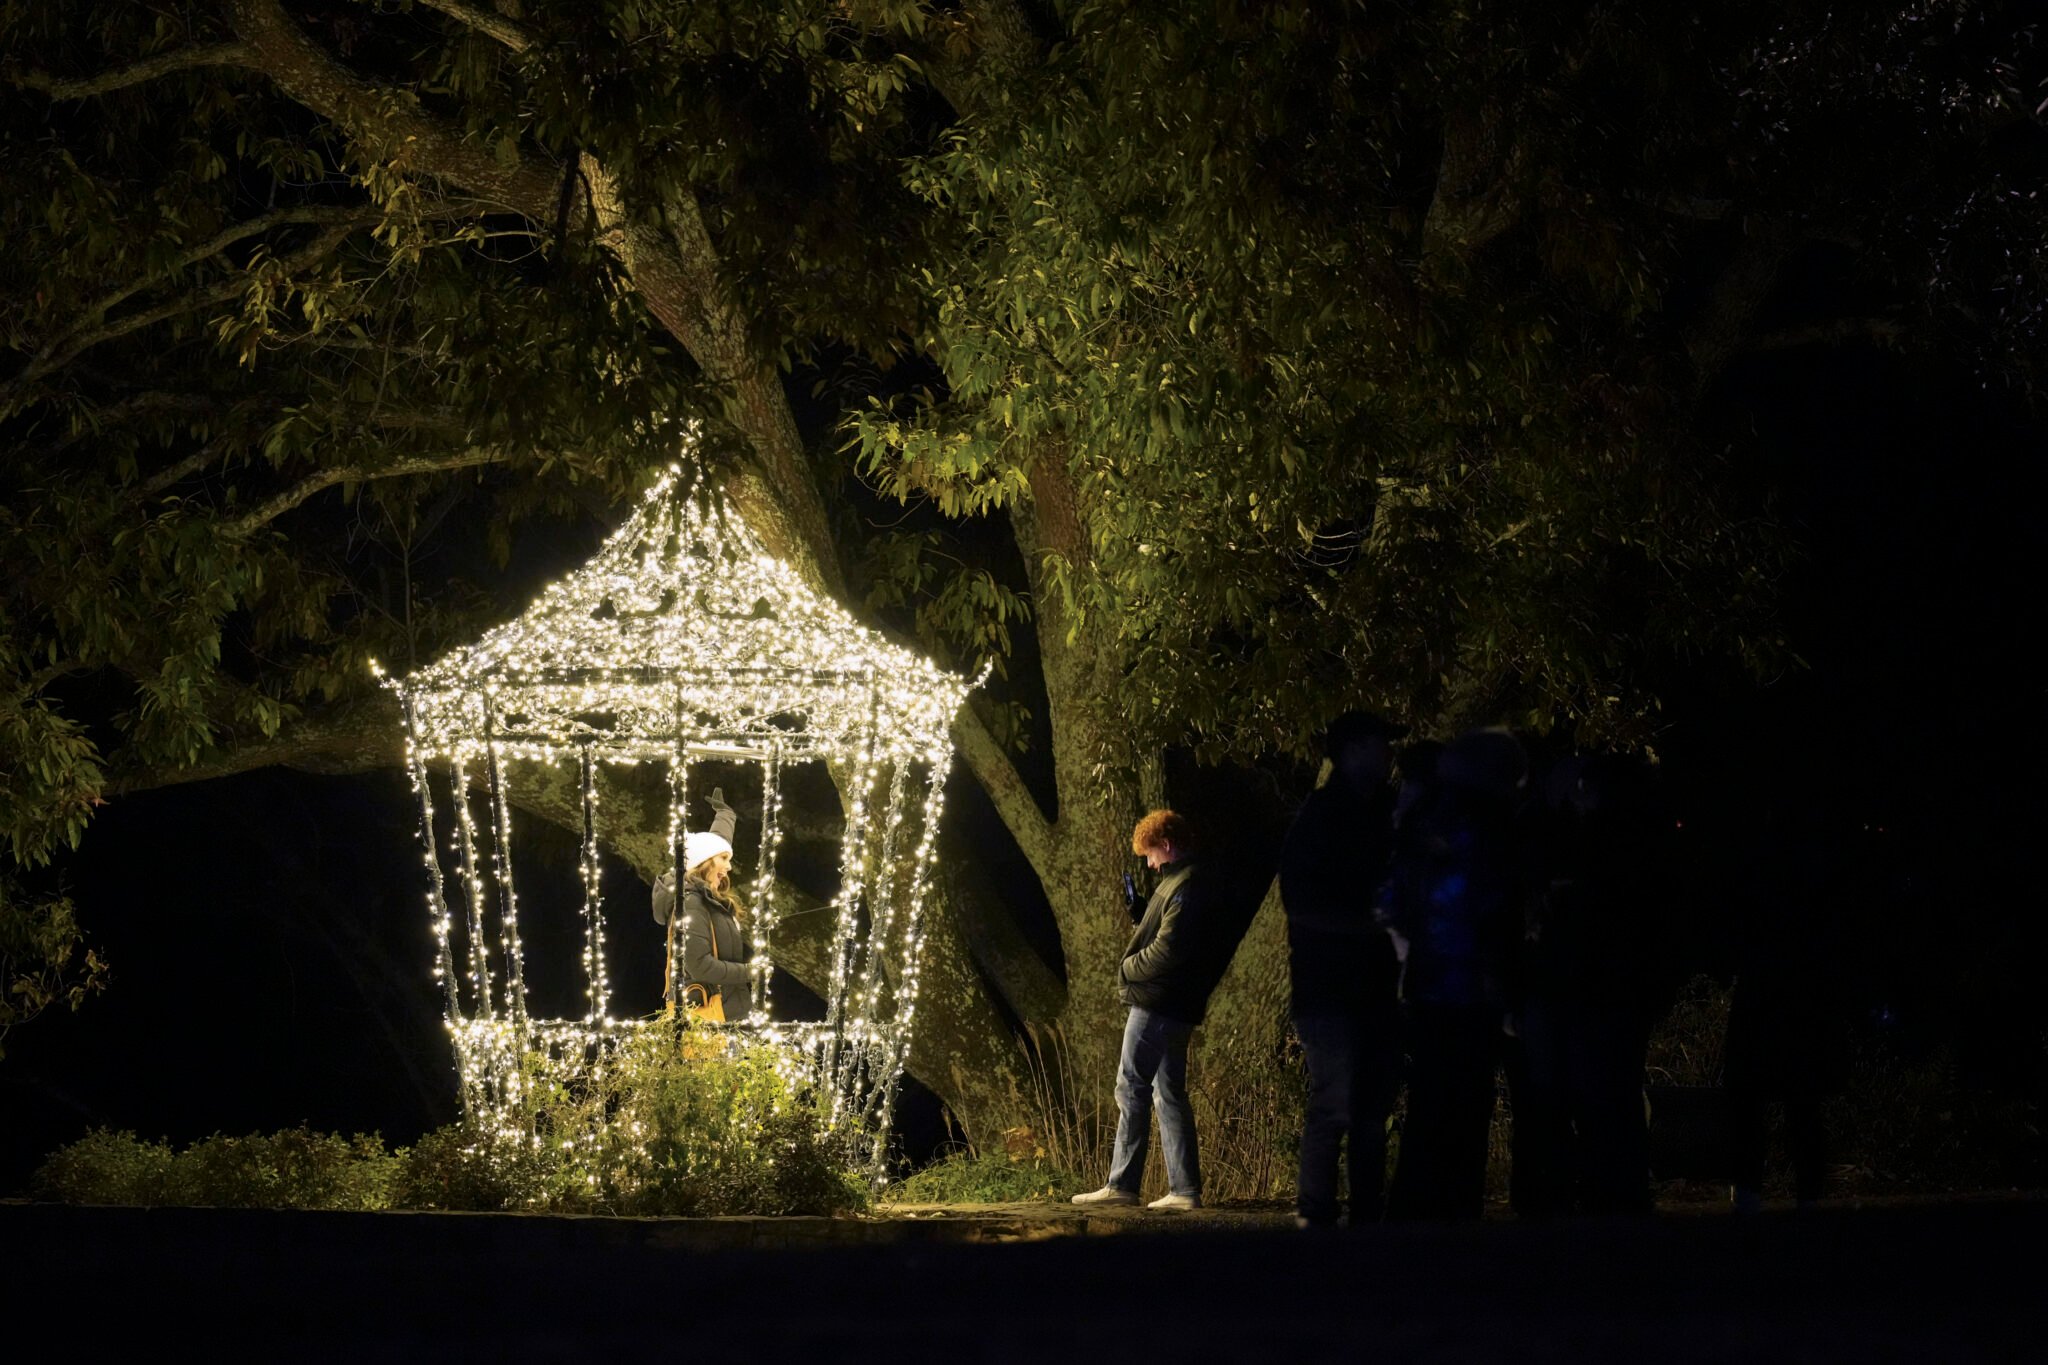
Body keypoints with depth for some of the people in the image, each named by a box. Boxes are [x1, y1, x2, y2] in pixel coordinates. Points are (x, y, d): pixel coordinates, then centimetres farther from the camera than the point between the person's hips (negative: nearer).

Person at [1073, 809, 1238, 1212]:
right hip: (1181, 1008, 10)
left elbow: (1169, 949, -23)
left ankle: (1122, 1184, -3)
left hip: (1156, 1005, -10)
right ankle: (1185, 1189, 10)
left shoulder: (1184, 886, -15)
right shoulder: (1207, 884, 17)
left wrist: (1128, 969, -8)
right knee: (1169, 1093, 11)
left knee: (1132, 1089, -5)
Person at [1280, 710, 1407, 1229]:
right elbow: (1300, 905, -10)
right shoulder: (1319, 816, -4)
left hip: (1375, 985, 7)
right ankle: (1314, 1214, -4)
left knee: (1372, 1107, 7)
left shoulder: (1382, 813, 14)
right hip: (1328, 986, -6)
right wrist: (1365, 924, -14)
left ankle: (1367, 1214, 11)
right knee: (1334, 1102, -10)